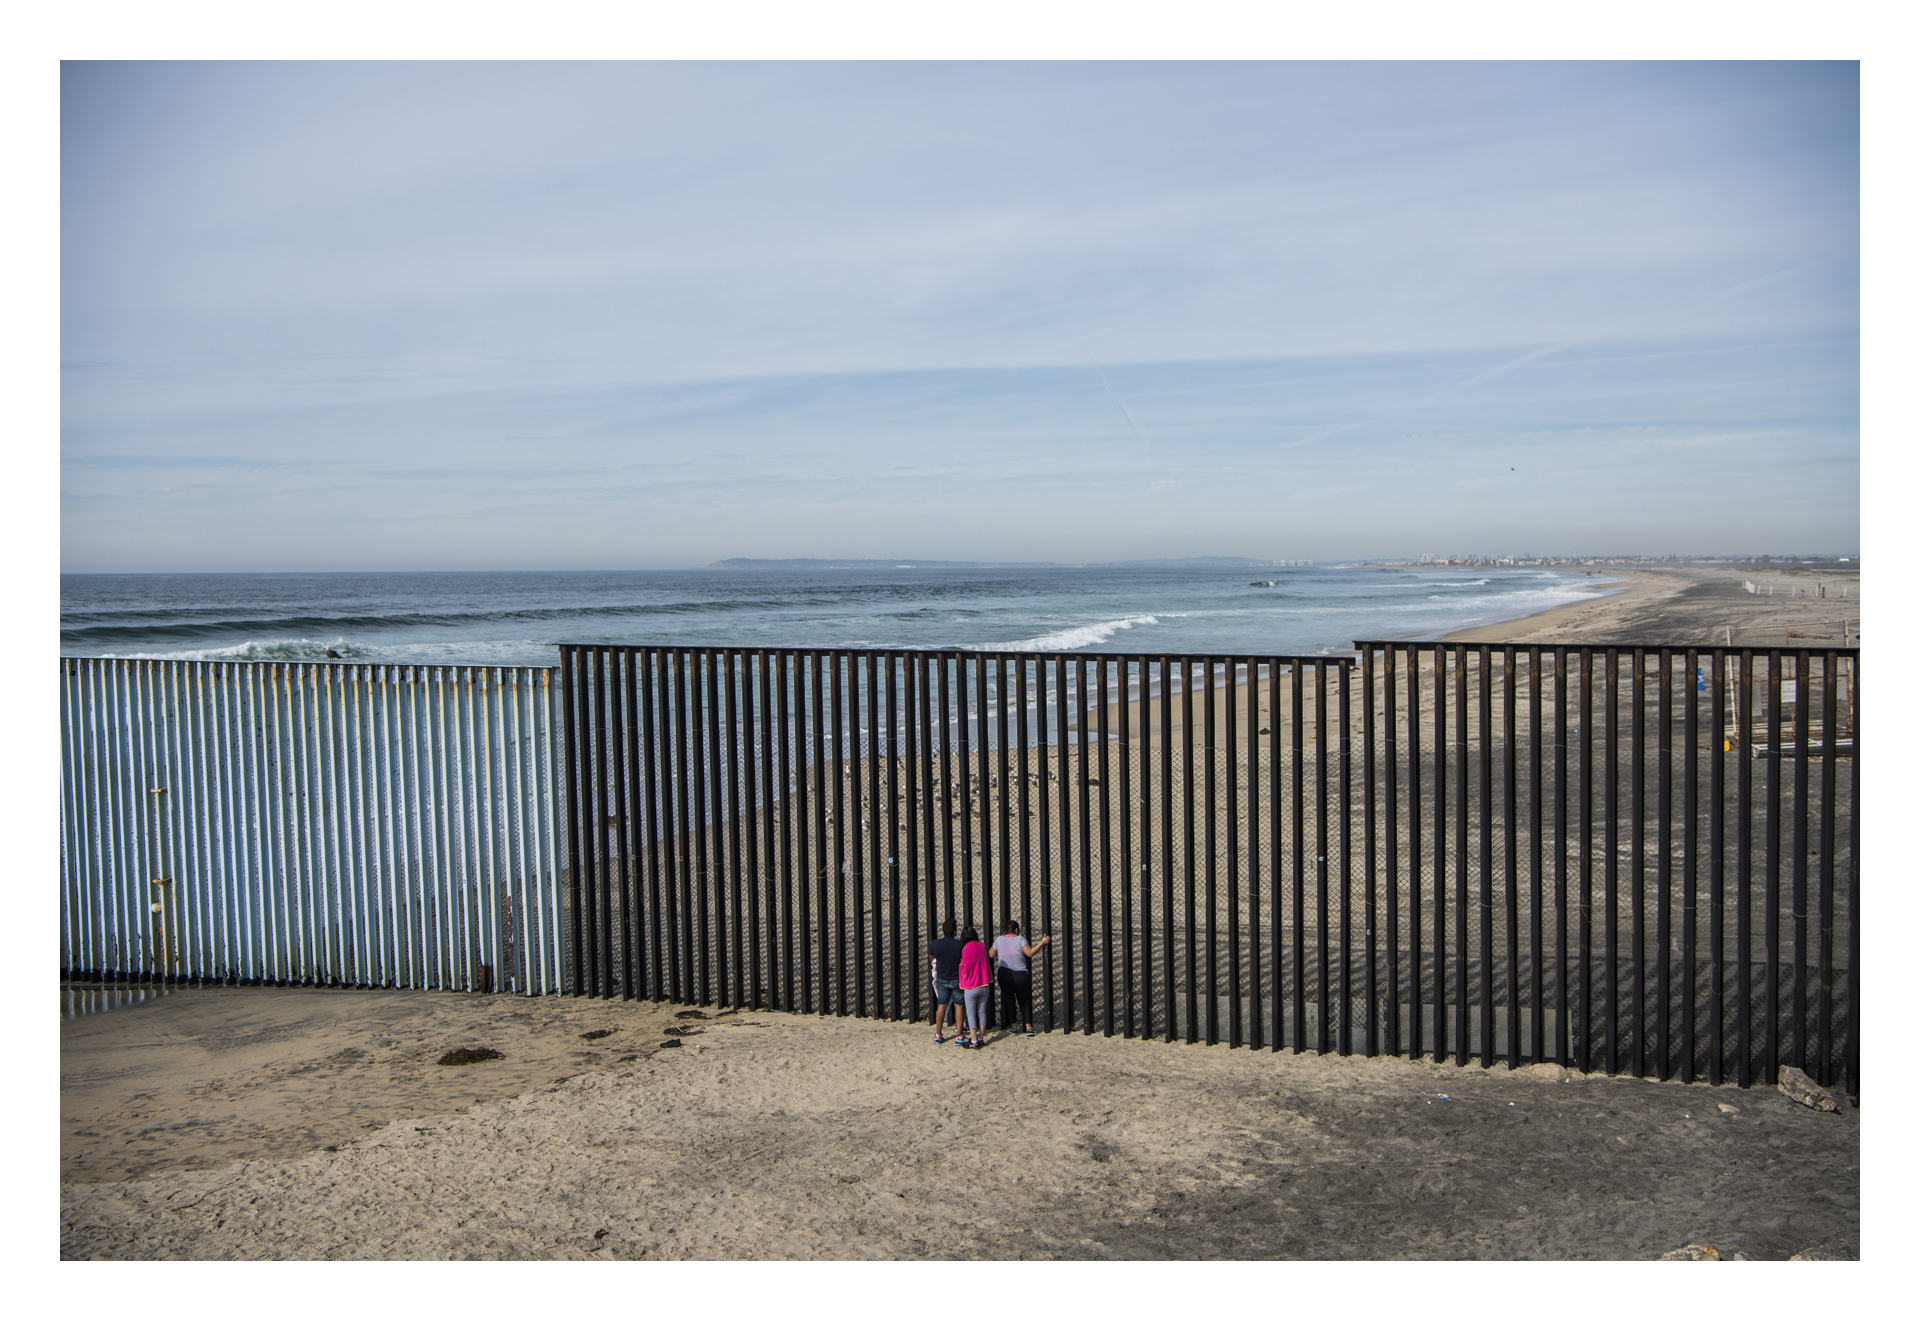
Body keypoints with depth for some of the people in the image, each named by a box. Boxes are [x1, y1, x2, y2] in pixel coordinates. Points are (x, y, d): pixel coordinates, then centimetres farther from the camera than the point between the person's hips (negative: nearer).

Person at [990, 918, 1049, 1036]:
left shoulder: (999, 940, 3)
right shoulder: (1019, 939, -5)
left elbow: (992, 955, 15)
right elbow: (1030, 953, -16)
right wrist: (1042, 943, -11)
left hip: (1004, 974, 1)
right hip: (1020, 975, -1)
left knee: (1009, 1000, 11)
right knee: (1024, 1001, 8)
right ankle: (1028, 1026, 2)